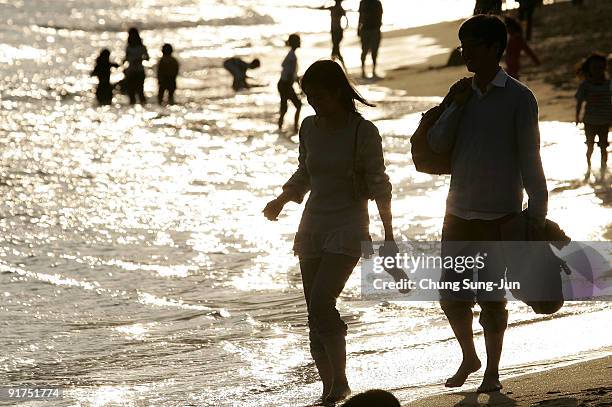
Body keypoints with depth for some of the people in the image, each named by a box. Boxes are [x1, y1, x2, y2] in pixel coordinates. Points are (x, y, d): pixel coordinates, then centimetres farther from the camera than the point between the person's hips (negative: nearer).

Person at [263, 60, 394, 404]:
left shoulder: (363, 132, -10)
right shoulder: (310, 128, 6)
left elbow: (379, 185, -5)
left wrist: (389, 235, -5)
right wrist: (281, 201, 5)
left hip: (348, 227, -6)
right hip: (313, 226, 6)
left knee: (321, 303, -21)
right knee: (316, 312, 4)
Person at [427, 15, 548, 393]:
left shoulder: (519, 98, -6)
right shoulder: (461, 93, 9)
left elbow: (530, 159, -6)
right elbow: (437, 144, 2)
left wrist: (538, 213, -10)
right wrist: (458, 104, -9)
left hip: (500, 217, -5)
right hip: (459, 214, 5)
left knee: (491, 298, -2)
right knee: (453, 297, 6)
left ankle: (493, 371, 14)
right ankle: (469, 358, 29)